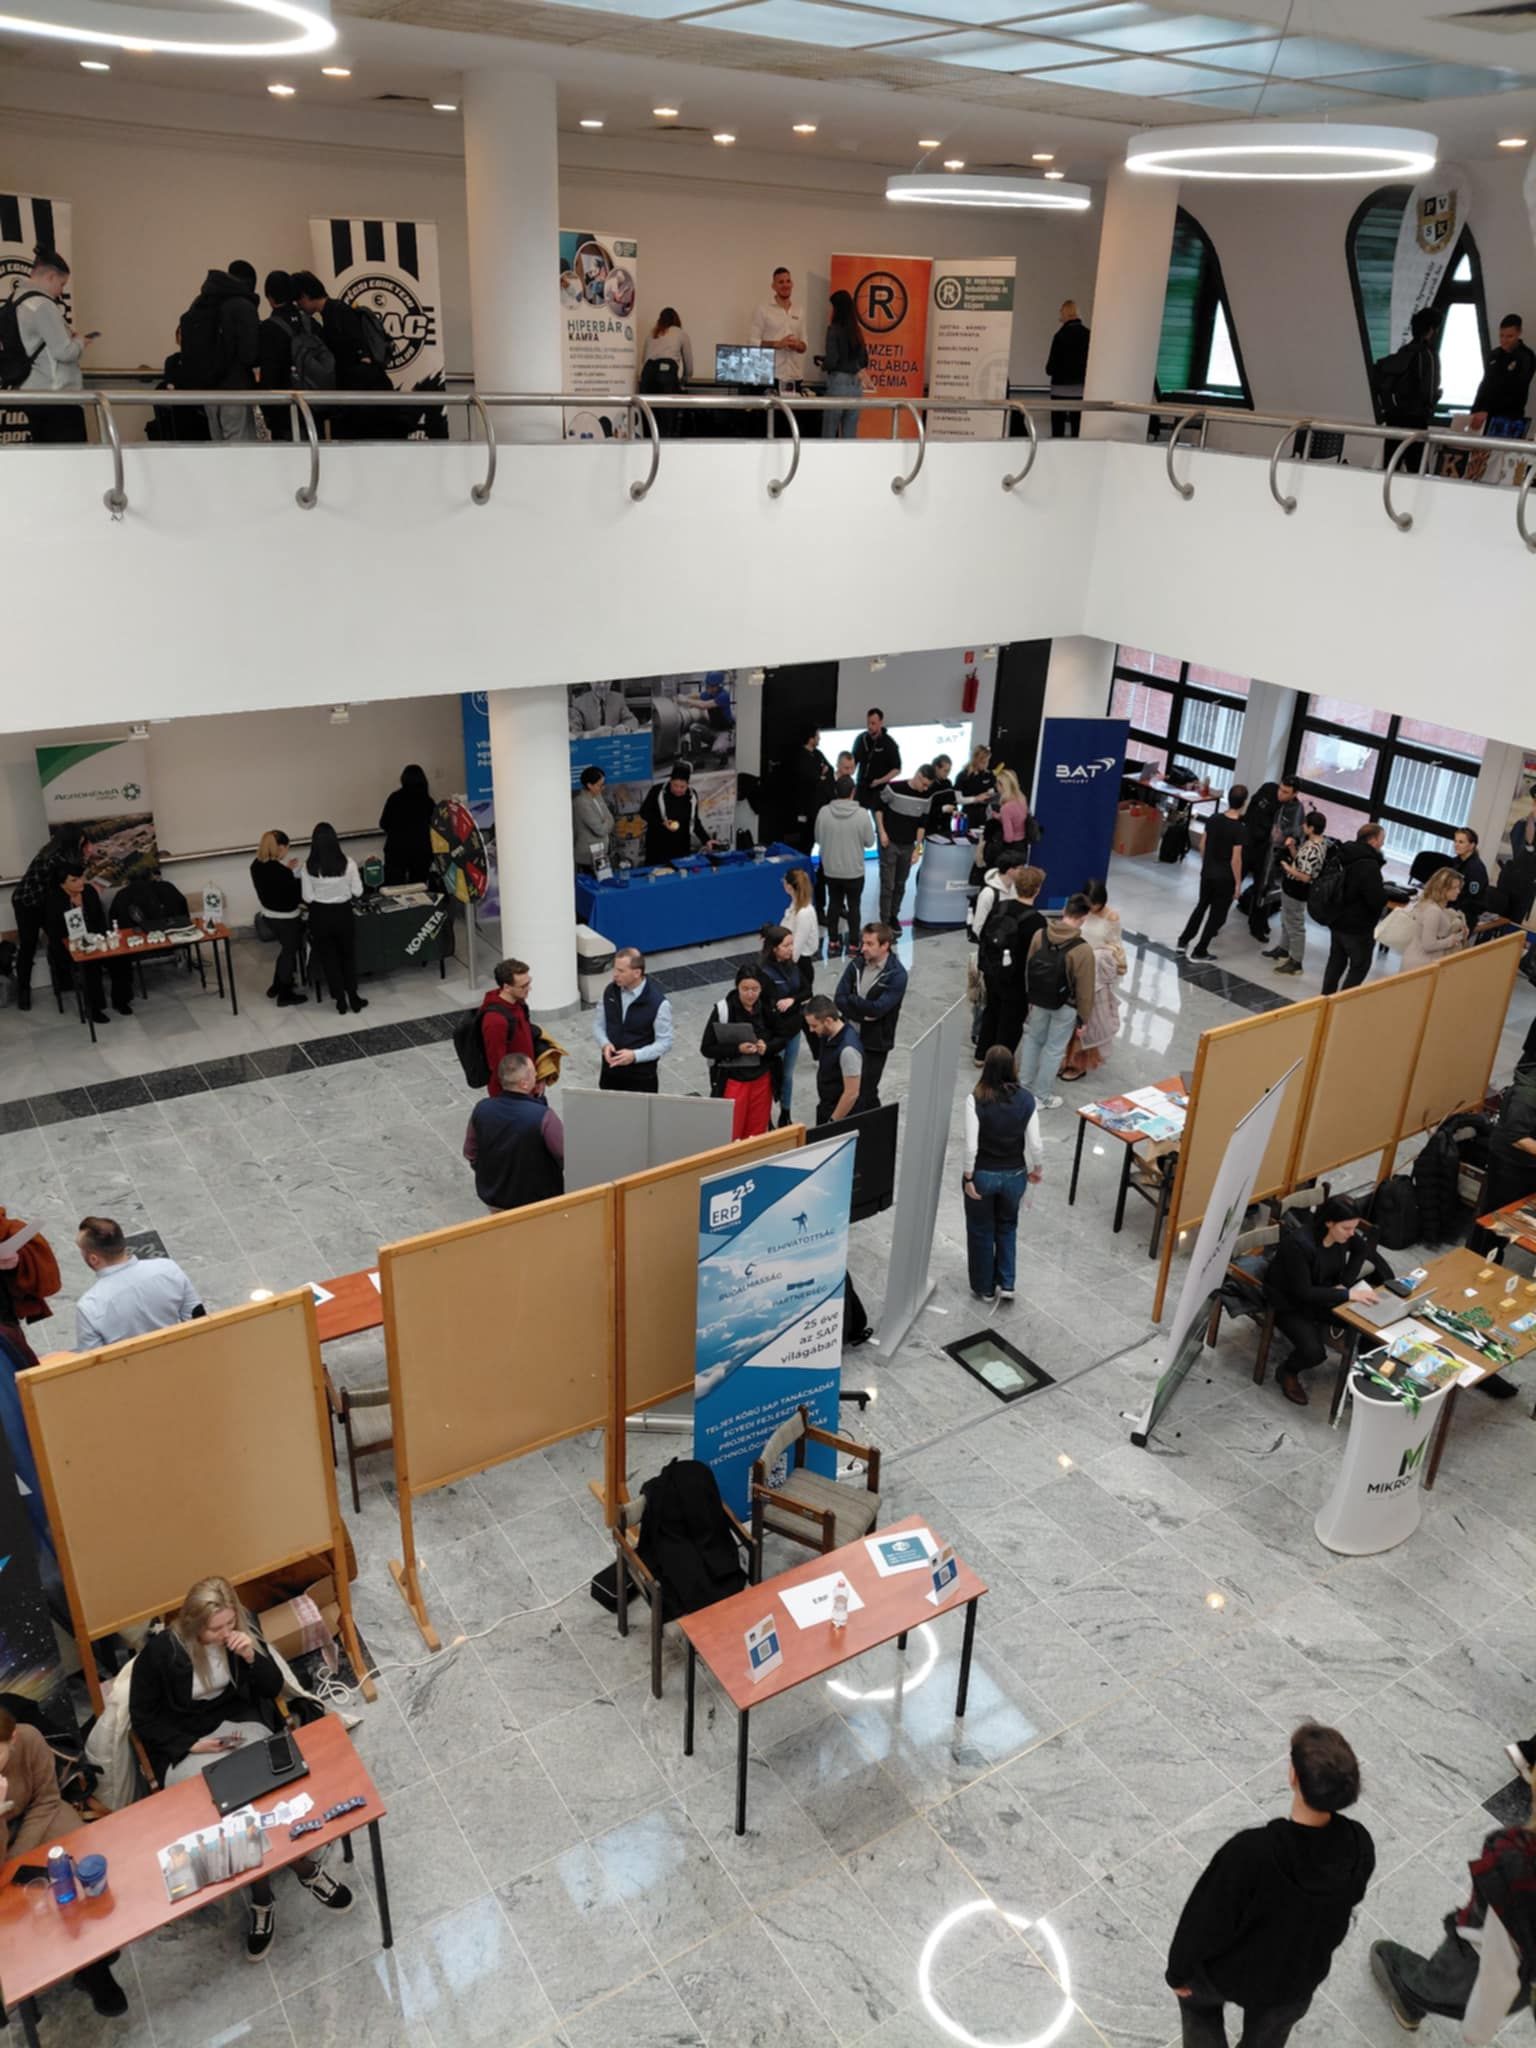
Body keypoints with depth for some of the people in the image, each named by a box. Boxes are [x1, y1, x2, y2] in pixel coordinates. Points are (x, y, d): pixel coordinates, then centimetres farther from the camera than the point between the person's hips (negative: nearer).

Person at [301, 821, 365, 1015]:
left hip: (320, 917, 0)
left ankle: (340, 1002, 19)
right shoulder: (348, 864, -14)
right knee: (349, 957, 18)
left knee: (329, 959, 14)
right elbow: (357, 892, -8)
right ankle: (353, 998, 25)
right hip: (343, 914, 0)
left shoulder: (308, 867, -13)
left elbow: (307, 898, -10)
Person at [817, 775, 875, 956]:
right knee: (853, 906, 13)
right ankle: (853, 945, 18)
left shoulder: (824, 812, -13)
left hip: (831, 870, 2)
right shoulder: (862, 814, -18)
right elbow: (870, 842, -8)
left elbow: (818, 839, 0)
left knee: (834, 904, 18)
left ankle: (832, 943, 23)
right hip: (854, 871, -2)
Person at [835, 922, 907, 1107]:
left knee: (865, 1094, 3)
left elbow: (878, 1009, -22)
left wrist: (852, 999, -9)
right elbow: (839, 999, -5)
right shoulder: (856, 963, 0)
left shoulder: (897, 975, -16)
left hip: (875, 1043, -5)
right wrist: (863, 1014, -19)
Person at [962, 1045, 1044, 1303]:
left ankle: (984, 1288, 31)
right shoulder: (1026, 1099, -11)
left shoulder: (976, 1099, -20)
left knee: (981, 1231, 18)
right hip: (1014, 1175, 2)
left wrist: (968, 1177, -8)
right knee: (1007, 1227, 26)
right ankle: (1006, 1285, 25)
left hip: (982, 1174, -2)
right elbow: (1035, 1144, -9)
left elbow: (971, 1145, -21)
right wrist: (1037, 1169, 9)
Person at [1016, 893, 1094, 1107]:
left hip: (1039, 1000, 4)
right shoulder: (1083, 949, -25)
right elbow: (1085, 990, -17)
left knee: (1033, 1040, 23)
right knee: (1054, 1049, 11)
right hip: (1065, 1007, -4)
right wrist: (1084, 1017, -2)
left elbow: (1028, 968, 1)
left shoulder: (1039, 935, -12)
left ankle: (1024, 1087, 32)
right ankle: (1041, 1096, 22)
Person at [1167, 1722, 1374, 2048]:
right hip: (1299, 1978, 3)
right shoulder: (1360, 1847, -27)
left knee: (1197, 1999, 32)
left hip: (1232, 1972, -3)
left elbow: (1207, 1918, -25)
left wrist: (1178, 1970, -5)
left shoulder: (1251, 1852, -42)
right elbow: (1346, 1905, -4)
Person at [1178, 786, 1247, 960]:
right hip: (1225, 878, -5)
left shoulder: (1213, 820, -4)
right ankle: (1199, 951, 13)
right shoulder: (1239, 830, -21)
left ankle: (1183, 941, 28)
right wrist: (1237, 883, -8)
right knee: (1217, 914, 9)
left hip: (1207, 872, 5)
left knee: (1201, 905, 24)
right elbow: (1235, 860, -19)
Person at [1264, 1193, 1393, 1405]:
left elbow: (1362, 1249, 9)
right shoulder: (1298, 1243, -35)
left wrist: (1344, 1283, -4)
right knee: (1314, 1352, -23)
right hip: (1288, 1302, -7)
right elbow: (1303, 1293, -31)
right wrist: (1348, 1294, -34)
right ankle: (1288, 1372, 9)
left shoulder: (1342, 1234, -15)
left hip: (1320, 1293, 7)